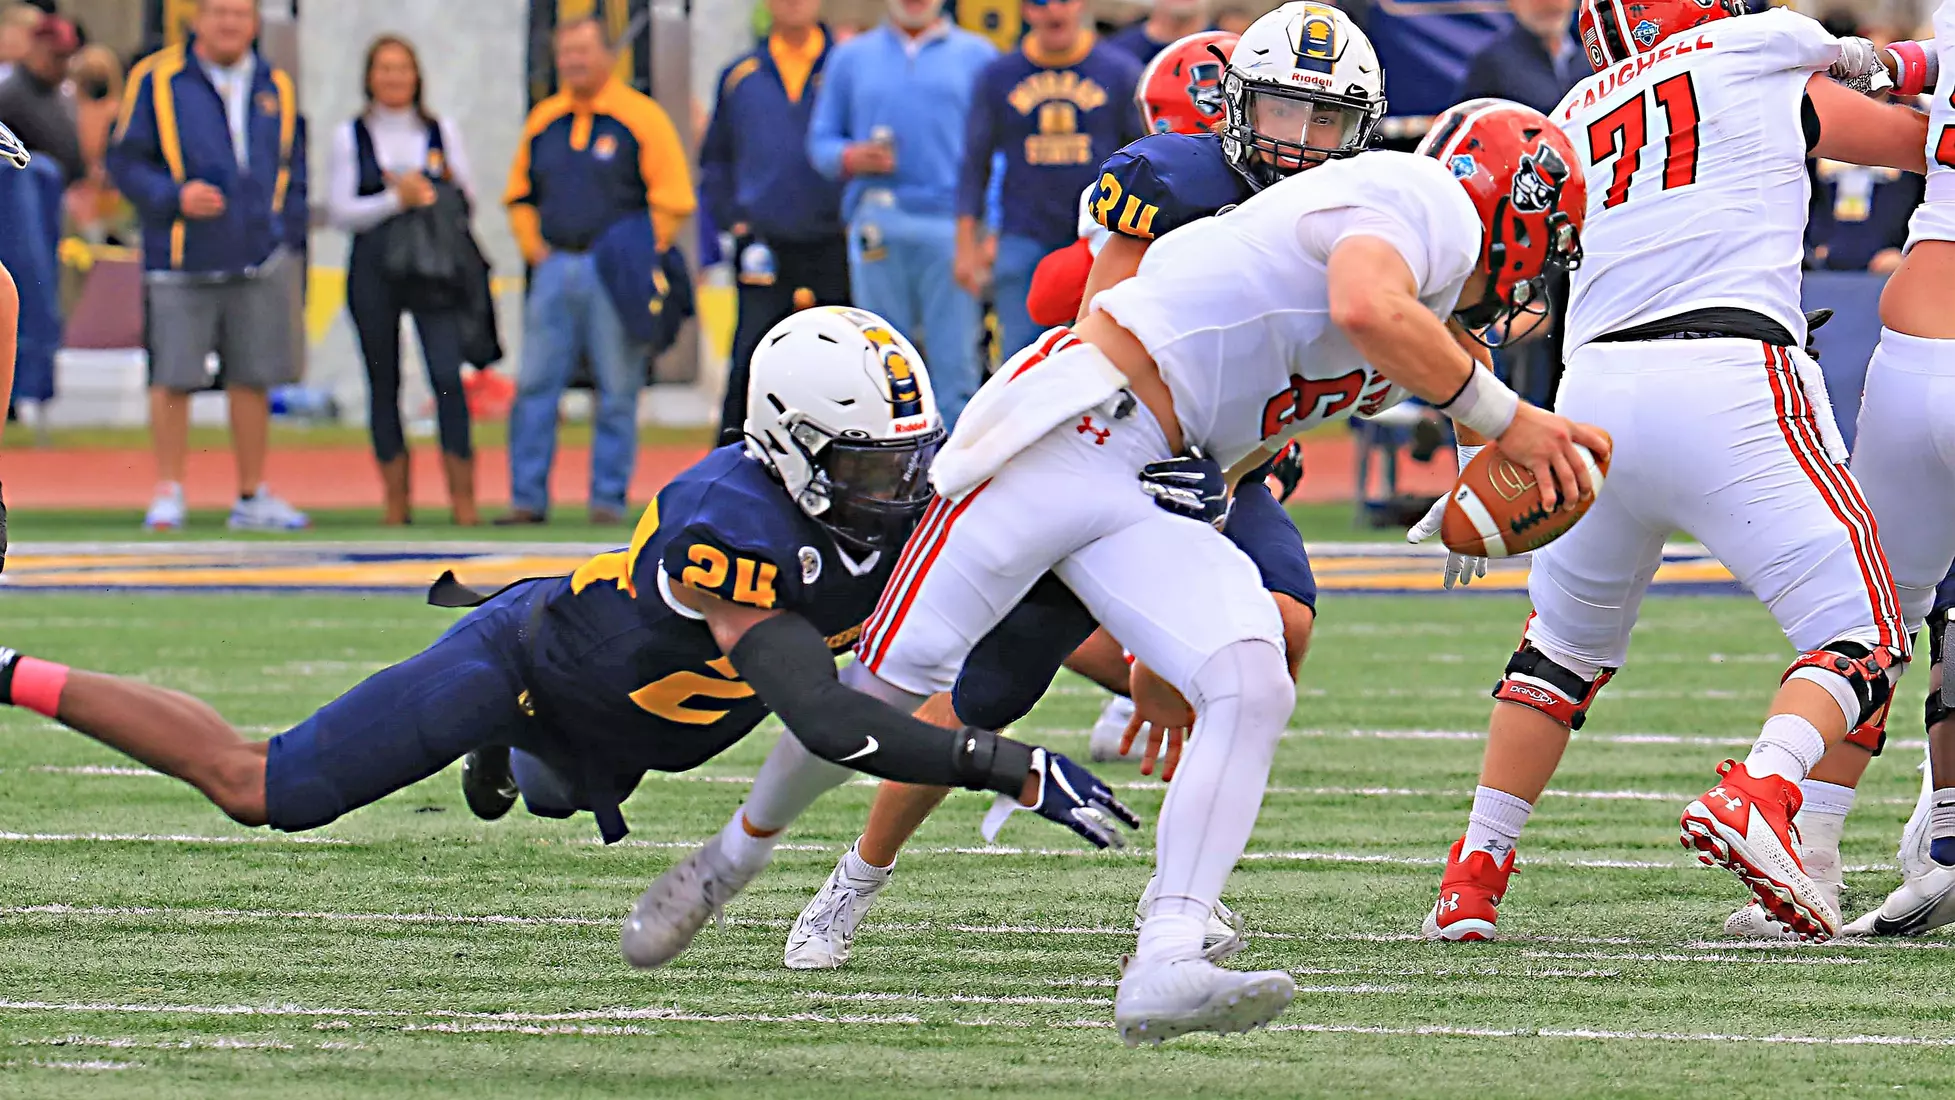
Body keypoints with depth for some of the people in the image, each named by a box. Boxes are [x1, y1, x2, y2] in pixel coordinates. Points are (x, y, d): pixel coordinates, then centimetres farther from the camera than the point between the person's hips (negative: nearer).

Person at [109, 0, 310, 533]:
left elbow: (293, 172, 19)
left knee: (252, 379, 5)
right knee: (173, 379, -3)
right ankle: (168, 494, 6)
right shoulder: (156, 80, 0)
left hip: (260, 262, 3)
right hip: (182, 260, -3)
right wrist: (174, 197, -16)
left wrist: (291, 244, 9)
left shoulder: (276, 89, 12)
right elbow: (125, 162, 0)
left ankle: (252, 497, 13)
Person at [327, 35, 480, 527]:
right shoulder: (350, 137, 8)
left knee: (447, 375, -13)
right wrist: (396, 199, -10)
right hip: (373, 269, 1)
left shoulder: (442, 132, 12)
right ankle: (395, 496, 10)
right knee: (383, 382, 3)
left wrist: (423, 192, -7)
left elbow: (467, 200, 11)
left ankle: (463, 496, -13)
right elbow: (340, 212, 2)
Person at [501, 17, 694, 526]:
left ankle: (609, 498, 3)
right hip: (554, 269, 5)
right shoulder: (543, 121, 13)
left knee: (618, 391, -3)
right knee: (534, 385, 1)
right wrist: (534, 248, 8)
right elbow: (520, 194, 22)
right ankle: (527, 498, 5)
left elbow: (672, 199, -5)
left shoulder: (641, 118, -3)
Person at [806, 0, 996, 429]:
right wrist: (852, 158, -8)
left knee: (955, 362, -6)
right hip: (877, 226, 2)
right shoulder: (851, 57, 16)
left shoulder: (976, 55, 11)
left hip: (951, 227, -2)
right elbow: (820, 140, 15)